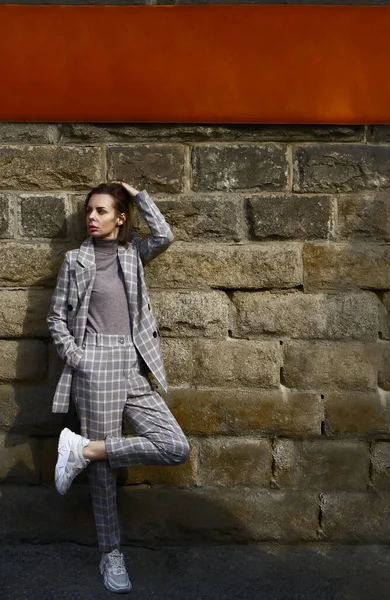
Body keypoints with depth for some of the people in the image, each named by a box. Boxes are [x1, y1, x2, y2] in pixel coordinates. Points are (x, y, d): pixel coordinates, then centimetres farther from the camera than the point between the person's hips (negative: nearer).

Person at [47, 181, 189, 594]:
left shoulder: (133, 253, 13)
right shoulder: (75, 260, 7)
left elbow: (164, 236, -8)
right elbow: (57, 318, 6)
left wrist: (137, 195, 2)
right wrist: (76, 358, -7)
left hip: (134, 368, 3)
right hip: (94, 367, -3)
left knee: (176, 448, -8)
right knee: (103, 468, 0)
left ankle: (83, 450, -2)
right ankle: (111, 555, 17)